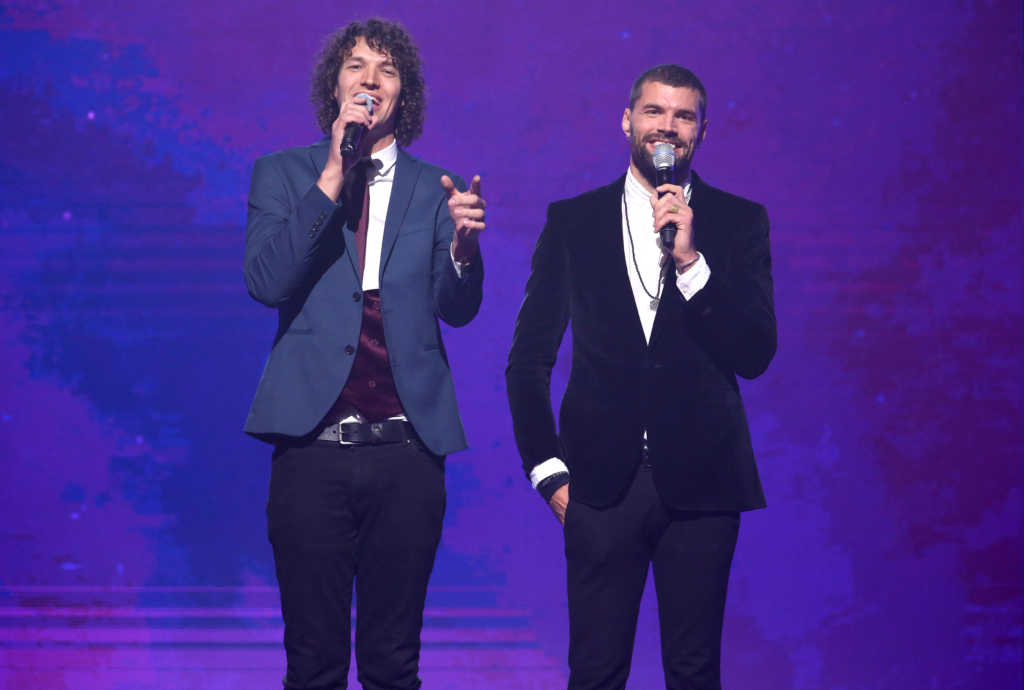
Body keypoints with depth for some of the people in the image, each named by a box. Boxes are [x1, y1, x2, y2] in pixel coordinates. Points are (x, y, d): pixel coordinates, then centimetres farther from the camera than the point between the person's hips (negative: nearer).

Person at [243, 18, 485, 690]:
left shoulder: (433, 187, 10)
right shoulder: (283, 174, 7)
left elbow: (457, 309, 4)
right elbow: (267, 282, -8)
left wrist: (463, 244, -18)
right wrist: (333, 174, -13)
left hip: (408, 449, 1)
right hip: (313, 443, -1)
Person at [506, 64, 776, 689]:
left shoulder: (740, 222, 5)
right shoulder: (573, 221, 6)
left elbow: (756, 354, -4)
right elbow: (529, 360, 9)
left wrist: (690, 260, -14)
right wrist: (548, 468, 2)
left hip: (700, 480, 0)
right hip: (603, 482, 0)